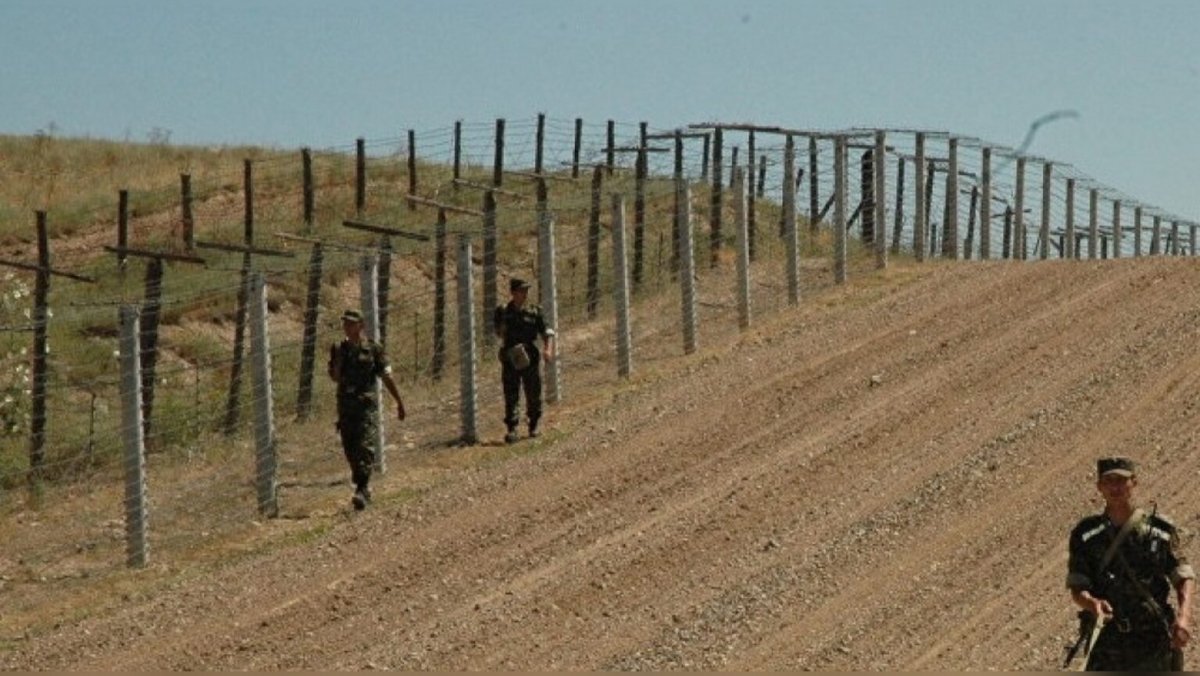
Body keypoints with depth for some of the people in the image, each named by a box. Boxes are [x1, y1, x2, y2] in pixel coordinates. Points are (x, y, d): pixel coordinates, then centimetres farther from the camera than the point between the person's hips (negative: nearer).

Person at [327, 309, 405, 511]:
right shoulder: (339, 349, 9)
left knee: (365, 447, -14)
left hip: (366, 404, -4)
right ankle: (363, 485, 23)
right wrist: (338, 358, -11)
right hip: (345, 405, 4)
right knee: (350, 449, 7)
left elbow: (386, 377, 4)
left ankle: (362, 491, -19)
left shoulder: (373, 349, -1)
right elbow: (335, 378, 6)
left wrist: (399, 402, 7)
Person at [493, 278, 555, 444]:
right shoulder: (503, 312, 1)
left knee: (534, 396, 8)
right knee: (511, 397, -7)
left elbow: (547, 332, -1)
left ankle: (533, 426, 27)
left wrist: (549, 349, -17)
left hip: (530, 359, 1)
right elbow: (499, 331, 18)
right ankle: (511, 429, -7)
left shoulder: (534, 312, 1)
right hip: (510, 360, -1)